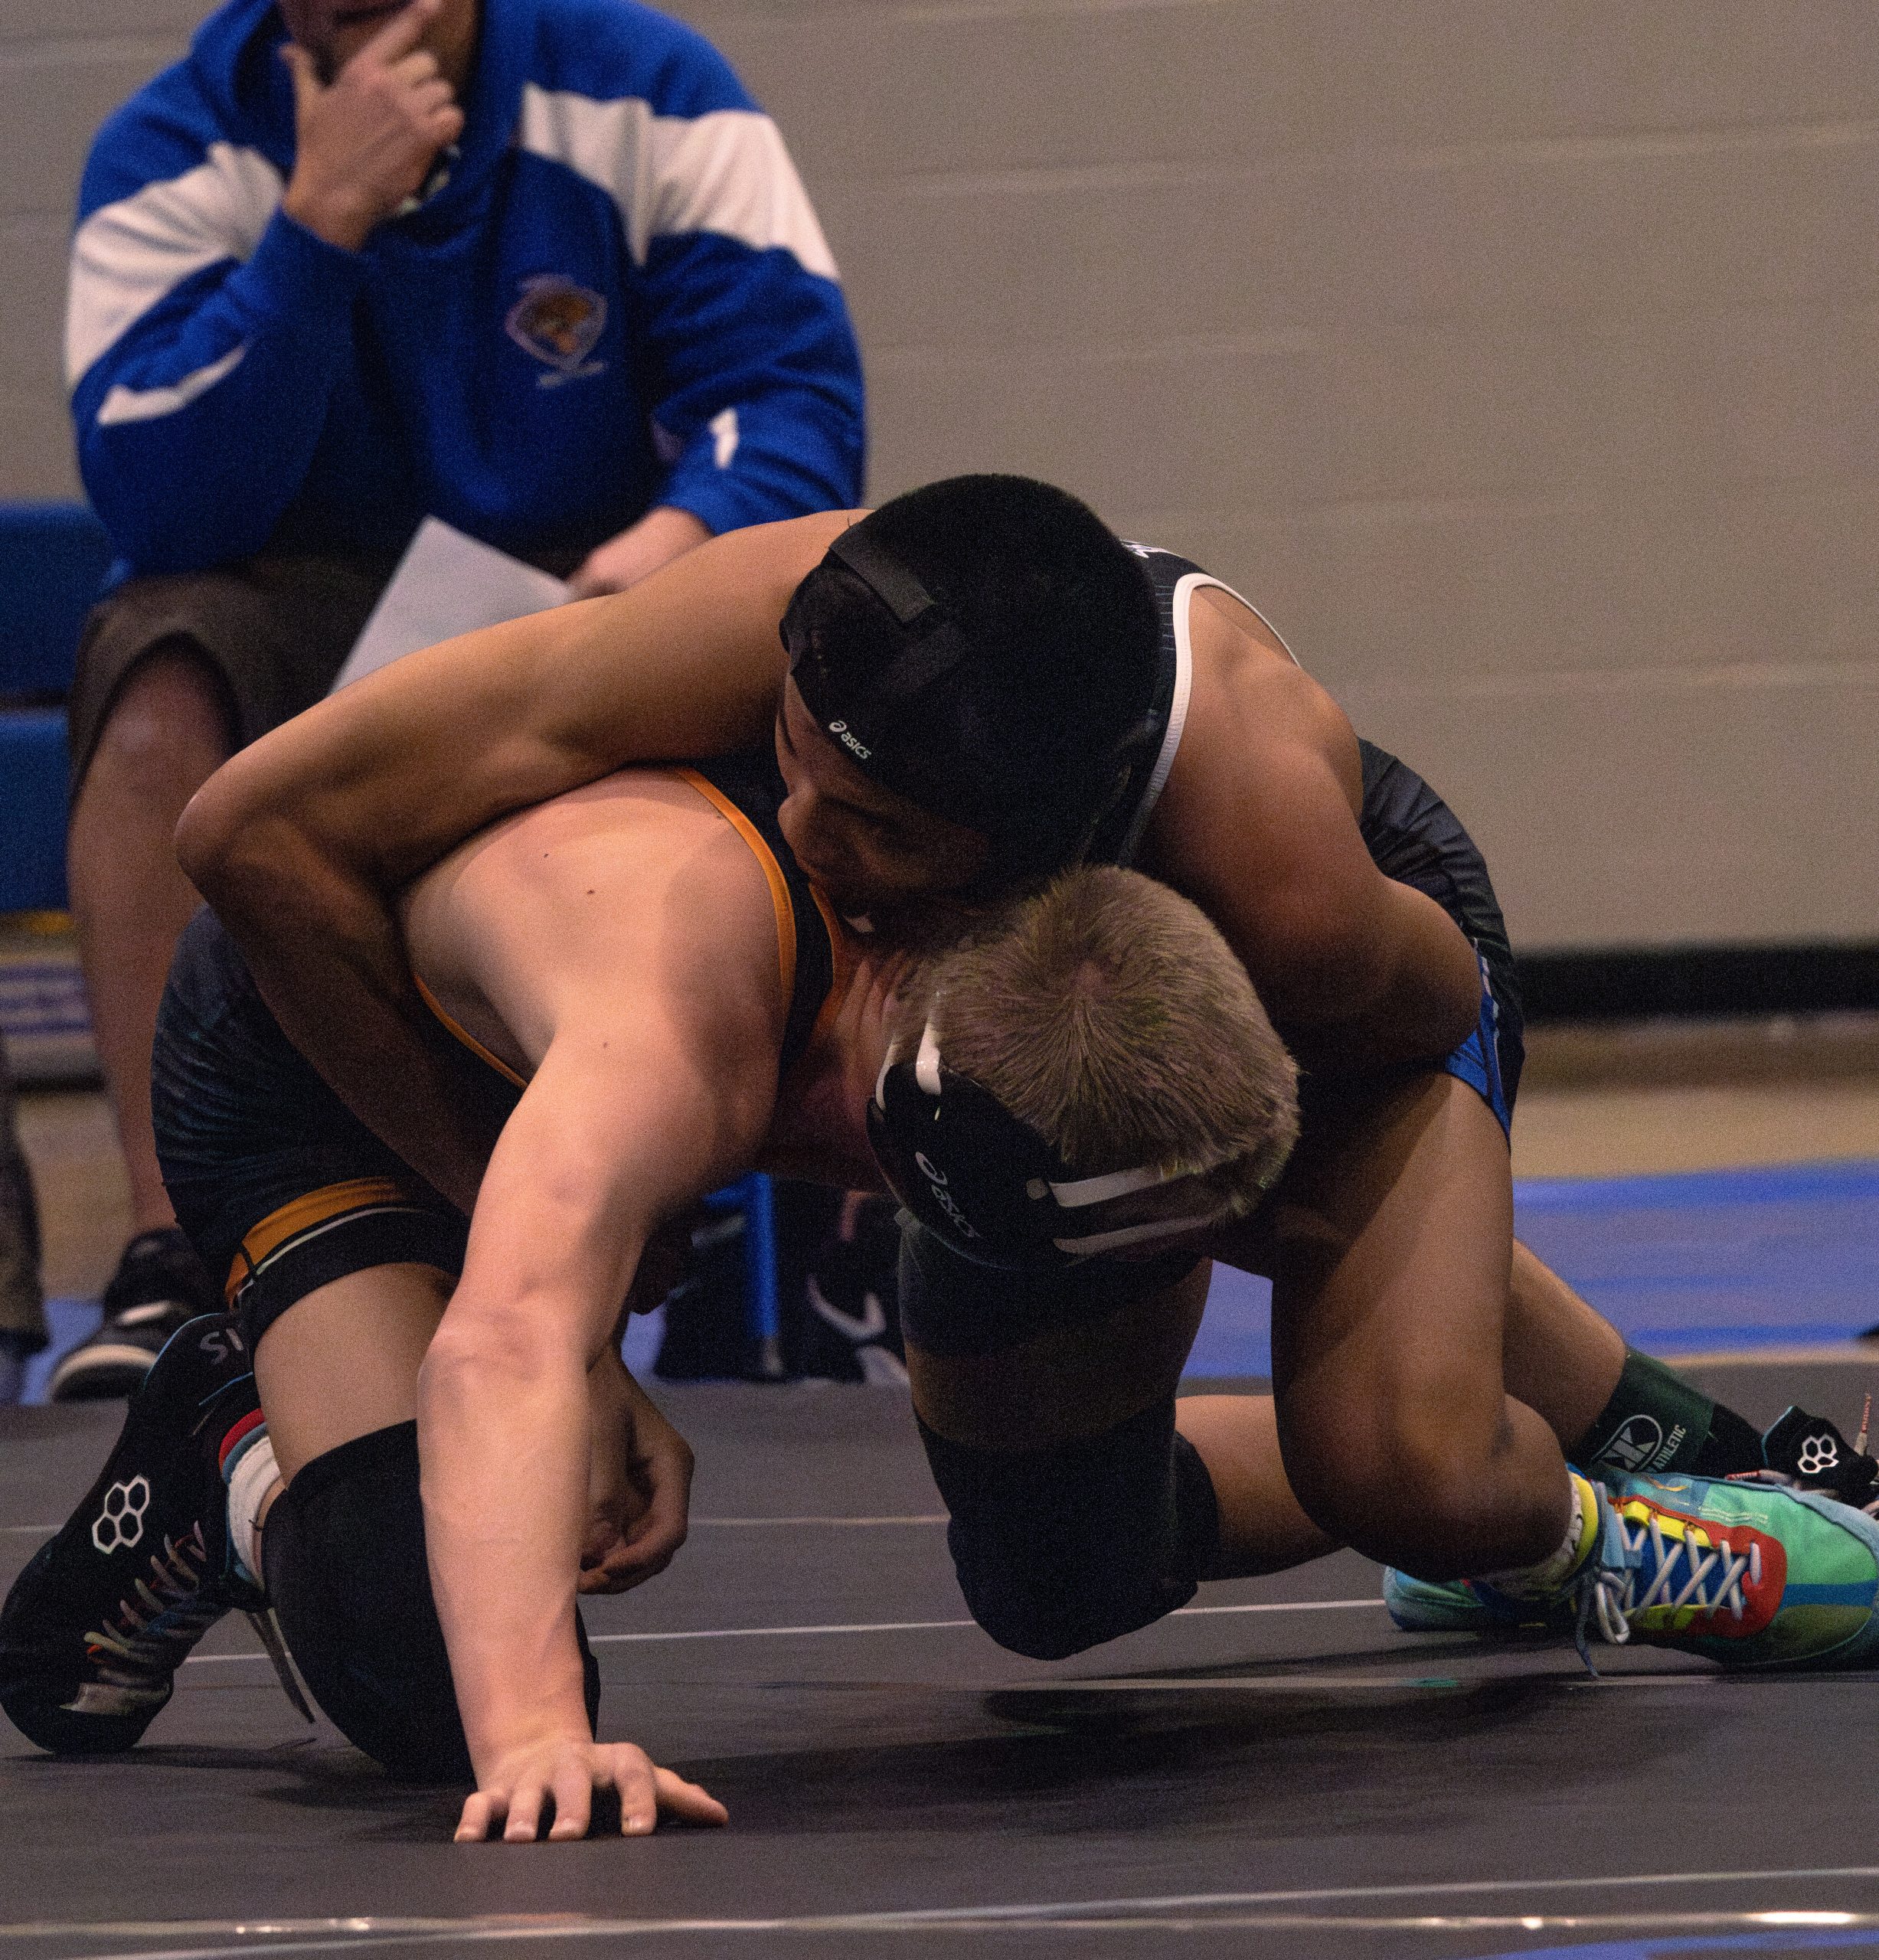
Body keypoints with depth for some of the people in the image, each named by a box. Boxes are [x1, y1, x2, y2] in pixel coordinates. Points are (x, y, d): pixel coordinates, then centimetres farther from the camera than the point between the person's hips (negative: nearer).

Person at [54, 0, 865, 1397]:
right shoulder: (171, 160, -7)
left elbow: (795, 394, -11)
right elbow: (165, 508, -20)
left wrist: (687, 531, -34)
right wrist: (318, 221, -29)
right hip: (310, 631, -1)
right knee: (156, 686, -34)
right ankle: (175, 1253, -32)